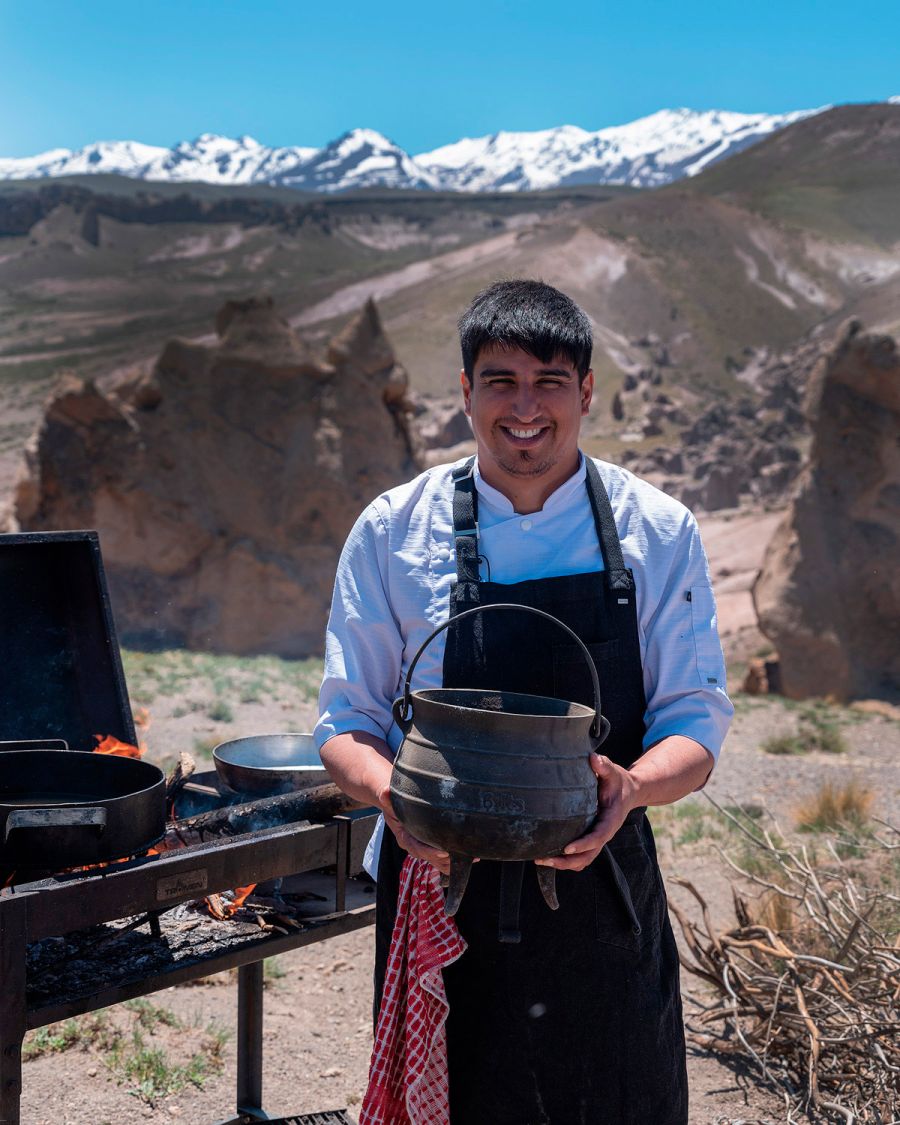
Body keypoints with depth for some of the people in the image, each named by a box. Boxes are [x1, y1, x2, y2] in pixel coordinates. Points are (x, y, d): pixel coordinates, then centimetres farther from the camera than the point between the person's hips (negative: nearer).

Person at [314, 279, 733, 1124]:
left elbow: (696, 723, -1)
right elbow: (347, 723, 1)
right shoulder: (393, 530, -2)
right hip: (437, 886, 0)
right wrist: (390, 788, -21)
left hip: (599, 888, 1)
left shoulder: (658, 532, -1)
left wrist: (632, 787, -23)